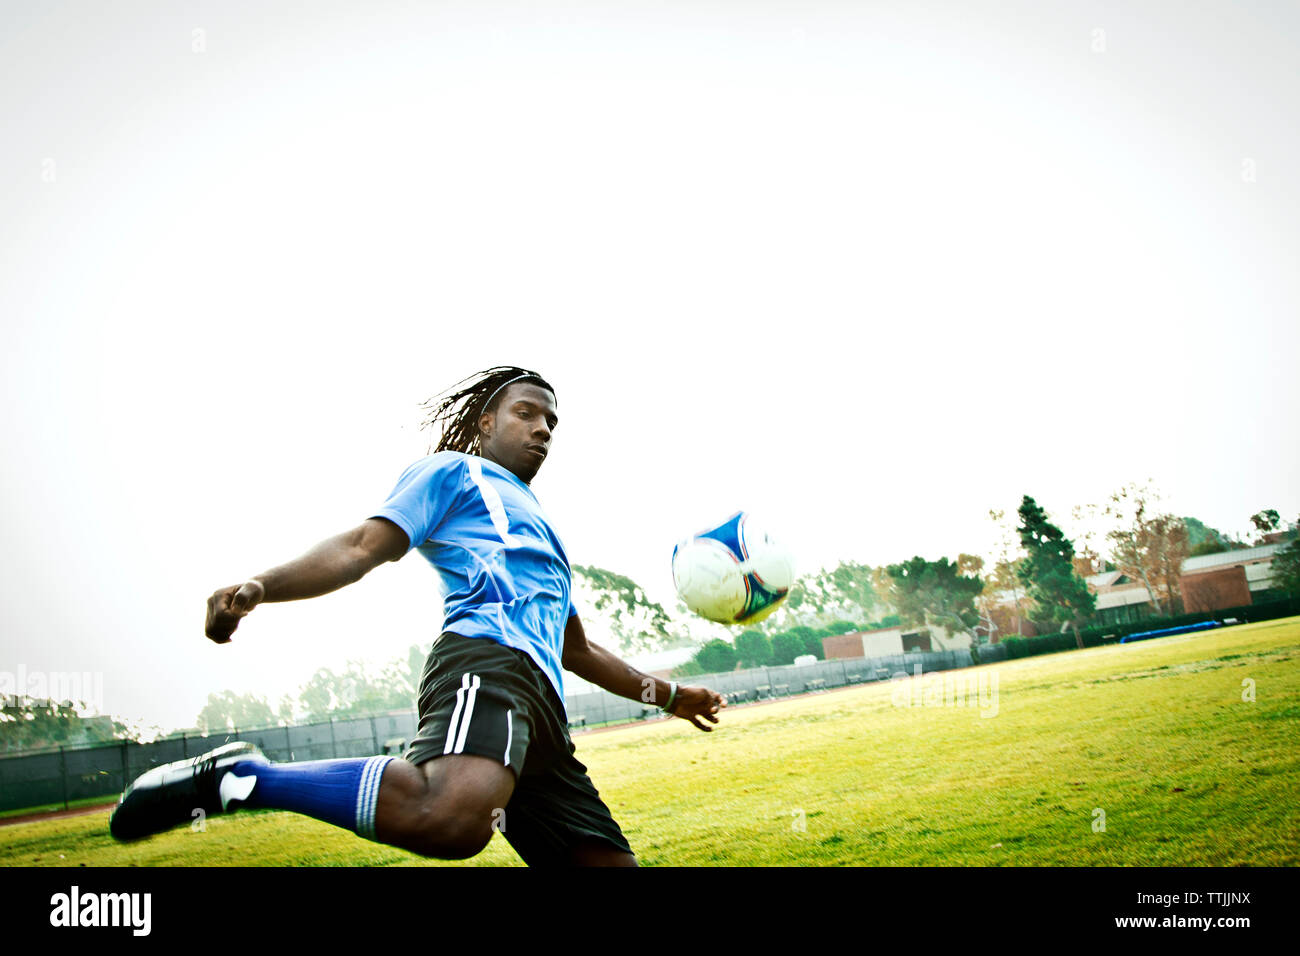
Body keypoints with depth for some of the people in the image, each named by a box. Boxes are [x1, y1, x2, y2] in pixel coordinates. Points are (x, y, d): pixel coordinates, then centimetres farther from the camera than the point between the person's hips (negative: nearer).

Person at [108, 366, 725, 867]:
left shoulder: (541, 528, 40)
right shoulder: (455, 472, 18)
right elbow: (363, 548, 2)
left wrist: (664, 694, 44)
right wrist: (260, 587, -15)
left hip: (542, 711, 9)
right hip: (488, 660, -9)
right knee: (447, 818, -40)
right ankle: (237, 776, -22)